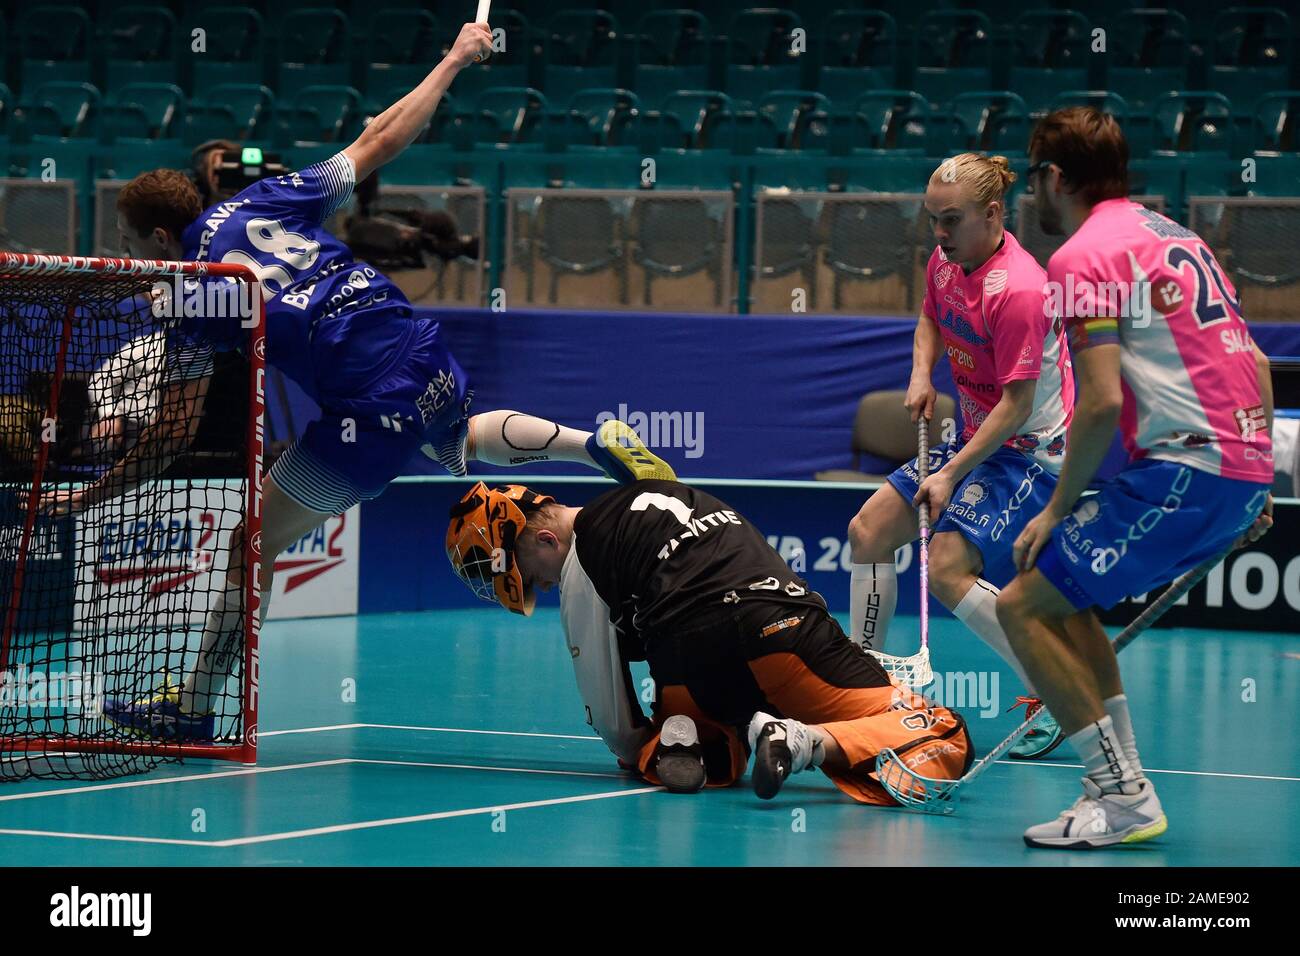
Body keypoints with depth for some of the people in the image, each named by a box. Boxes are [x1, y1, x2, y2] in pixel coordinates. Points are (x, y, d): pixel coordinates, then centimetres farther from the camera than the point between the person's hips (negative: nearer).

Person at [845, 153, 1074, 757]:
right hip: (975, 437, 10)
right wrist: (921, 374, 4)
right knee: (869, 530, 7)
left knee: (948, 568, -23)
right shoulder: (946, 260, 0)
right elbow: (930, 320, 23)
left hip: (1030, 447, -10)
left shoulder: (1018, 291, -27)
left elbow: (1017, 405, -25)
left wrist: (953, 474, -23)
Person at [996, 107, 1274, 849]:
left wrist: (1060, 508, -5)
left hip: (1182, 468, -9)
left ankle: (1125, 796, -8)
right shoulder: (1176, 237, 21)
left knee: (1024, 606, -4)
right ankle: (1118, 783, 17)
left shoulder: (1084, 257, -7)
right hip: (1244, 468, 9)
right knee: (1066, 598, 21)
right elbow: (1255, 364, 22)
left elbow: (1103, 400, -15)